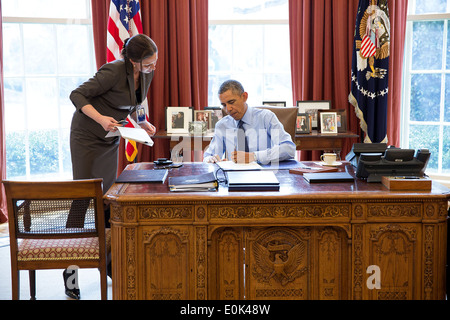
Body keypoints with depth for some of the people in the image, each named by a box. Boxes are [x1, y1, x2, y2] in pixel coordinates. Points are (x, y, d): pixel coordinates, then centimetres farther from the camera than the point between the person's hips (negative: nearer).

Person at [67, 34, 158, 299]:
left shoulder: (147, 74, -1)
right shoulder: (114, 72, -24)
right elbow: (77, 95, -20)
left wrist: (141, 123, -2)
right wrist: (101, 119, -32)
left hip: (111, 140, 7)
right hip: (87, 136, -7)